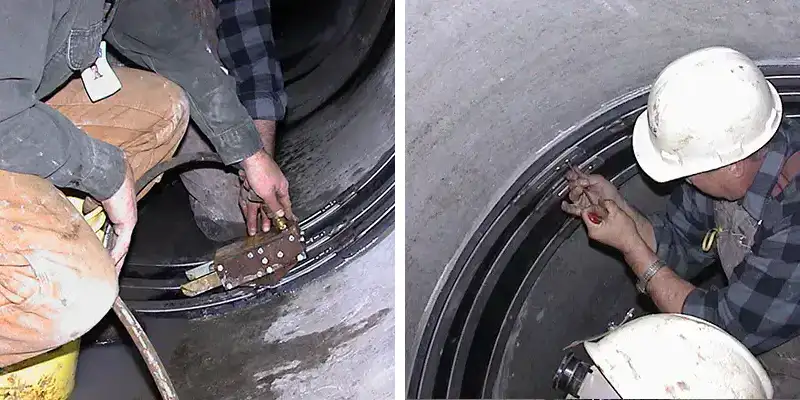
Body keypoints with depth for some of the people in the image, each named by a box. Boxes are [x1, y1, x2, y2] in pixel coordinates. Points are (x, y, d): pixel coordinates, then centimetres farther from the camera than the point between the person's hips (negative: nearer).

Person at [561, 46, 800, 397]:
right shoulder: (727, 147, -14)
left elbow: (727, 329, -25)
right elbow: (681, 248, 0)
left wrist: (630, 245, -23)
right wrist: (615, 207, -16)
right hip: (754, 326, 6)